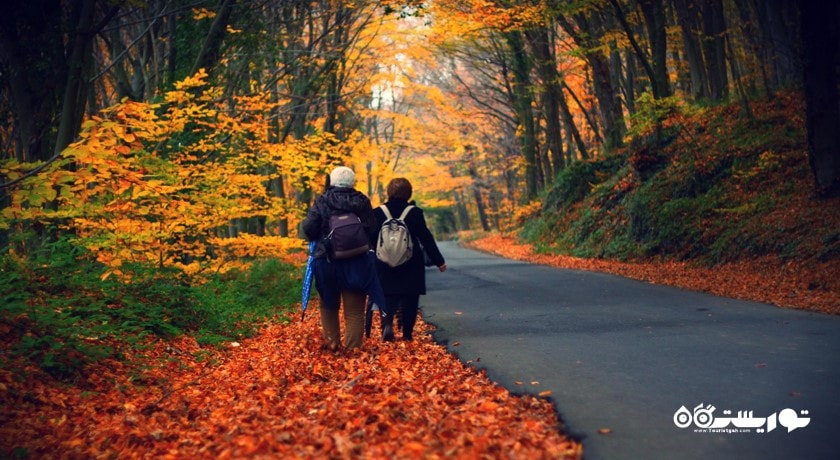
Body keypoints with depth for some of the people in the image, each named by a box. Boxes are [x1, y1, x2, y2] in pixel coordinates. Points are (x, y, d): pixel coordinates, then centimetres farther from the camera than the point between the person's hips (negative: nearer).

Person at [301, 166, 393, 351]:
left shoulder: (322, 201, -5)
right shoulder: (362, 201, -2)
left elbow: (308, 229, -8)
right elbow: (372, 229, -1)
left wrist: (318, 240, 12)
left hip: (326, 261, 0)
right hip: (357, 263, 0)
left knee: (329, 305, 19)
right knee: (354, 309, 5)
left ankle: (332, 342, 23)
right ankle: (353, 347, 3)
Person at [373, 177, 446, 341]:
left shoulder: (378, 212, -2)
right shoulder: (415, 213, -6)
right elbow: (426, 238, -4)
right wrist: (438, 260, 2)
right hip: (411, 265, -1)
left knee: (388, 296, 7)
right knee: (409, 299, 8)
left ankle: (387, 322, -18)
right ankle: (407, 333, 7)